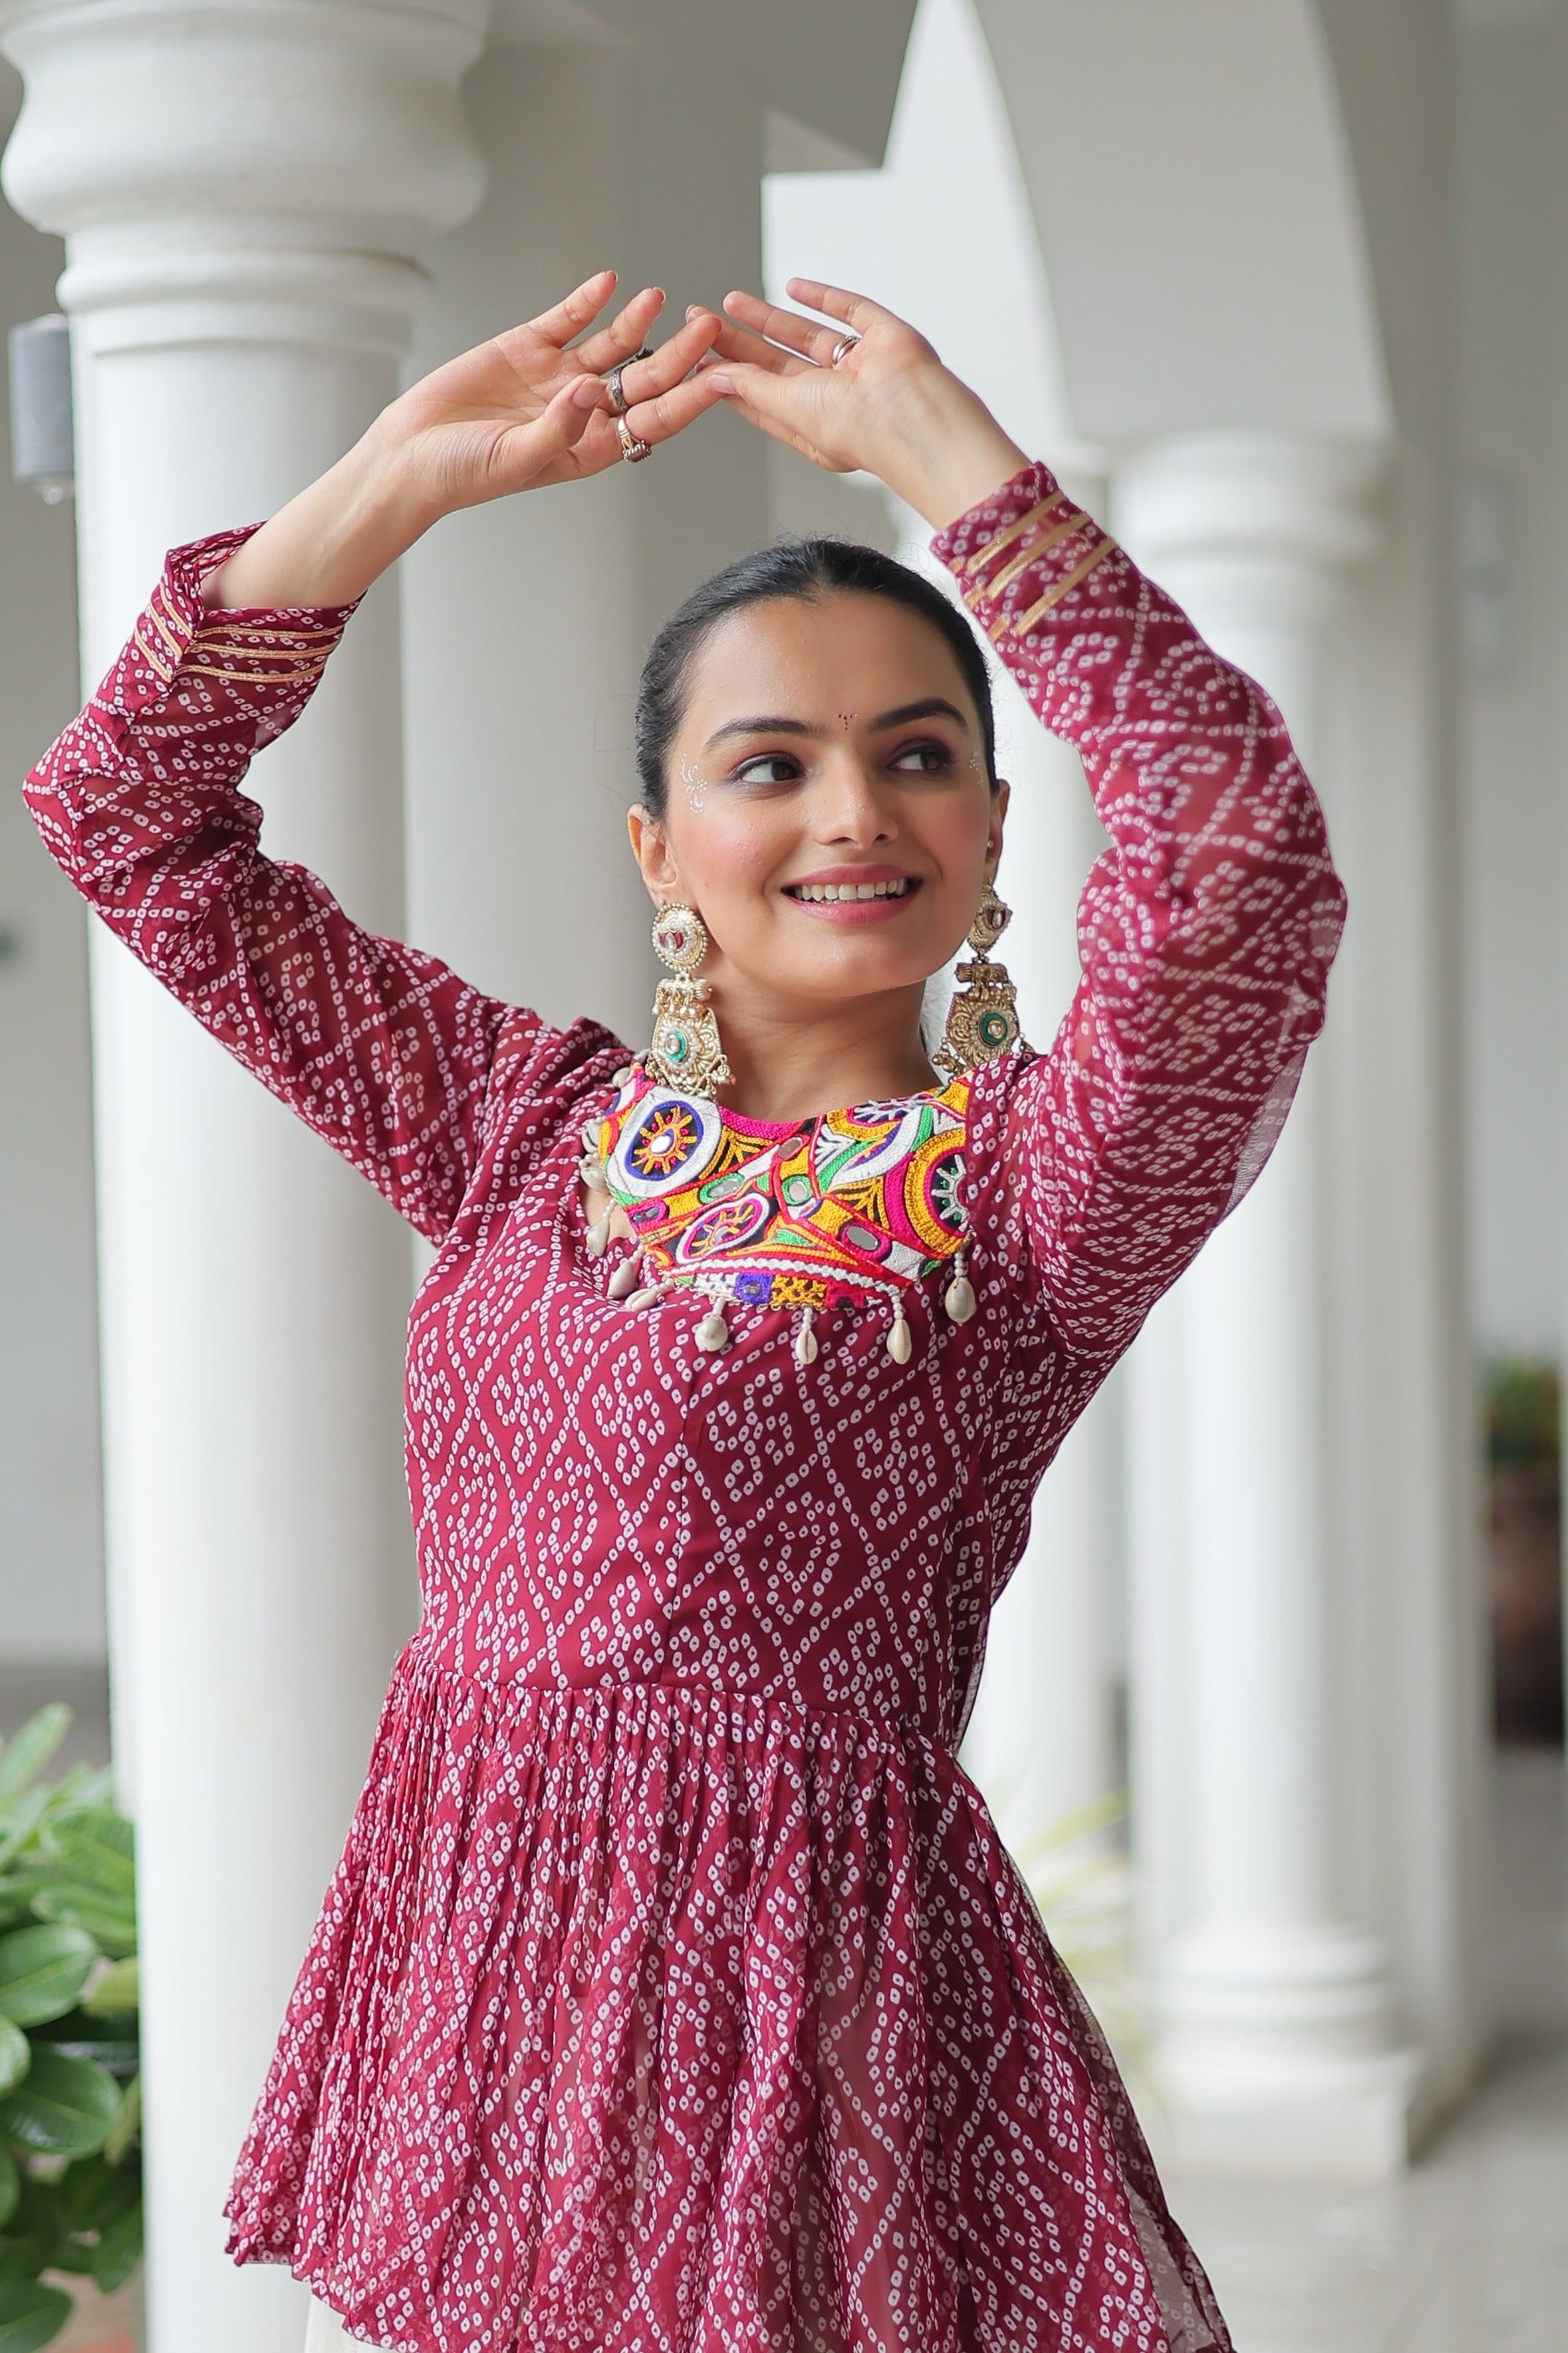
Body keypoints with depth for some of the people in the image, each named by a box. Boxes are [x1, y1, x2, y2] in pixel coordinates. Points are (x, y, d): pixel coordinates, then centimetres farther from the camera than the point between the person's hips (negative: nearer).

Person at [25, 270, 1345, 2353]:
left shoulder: (1031, 1174, -4)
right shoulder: (528, 1131, 10)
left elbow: (1244, 858, -23)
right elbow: (126, 809, 12)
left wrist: (928, 436, -15)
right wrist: (415, 468, 3)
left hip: (810, 1979, -4)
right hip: (465, 1947, 4)